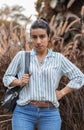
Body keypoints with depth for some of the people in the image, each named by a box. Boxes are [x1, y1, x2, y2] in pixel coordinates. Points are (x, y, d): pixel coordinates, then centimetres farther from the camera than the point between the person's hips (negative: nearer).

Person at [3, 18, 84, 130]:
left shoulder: (59, 58, 7)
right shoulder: (22, 56, 7)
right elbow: (7, 78, 13)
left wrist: (62, 92, 2)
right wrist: (19, 82, -6)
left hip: (50, 114, 1)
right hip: (24, 112, 0)